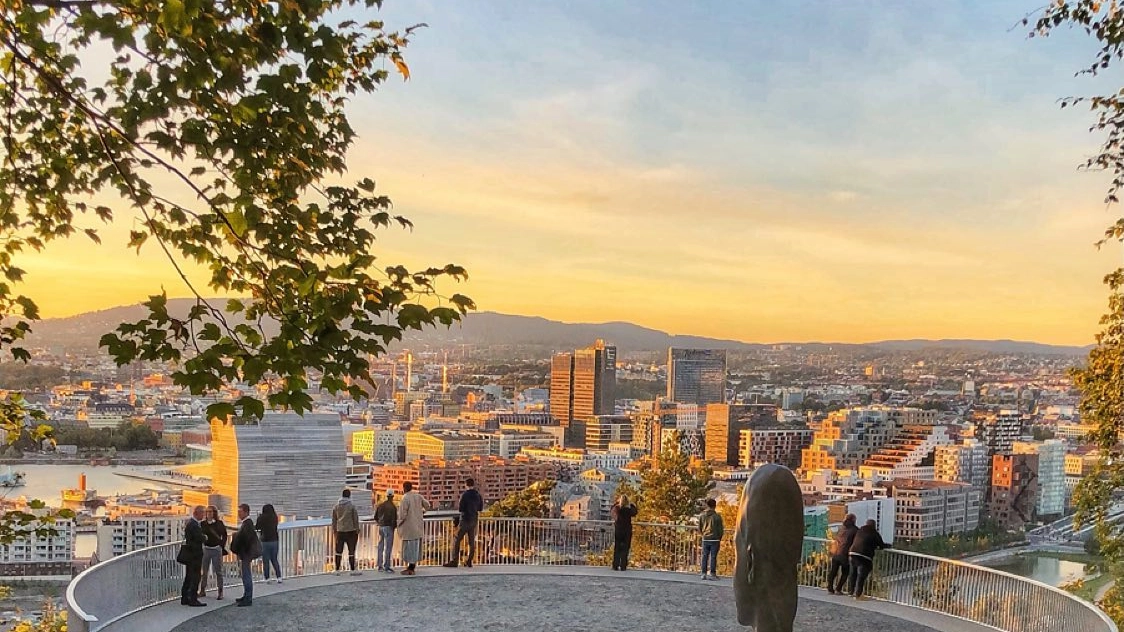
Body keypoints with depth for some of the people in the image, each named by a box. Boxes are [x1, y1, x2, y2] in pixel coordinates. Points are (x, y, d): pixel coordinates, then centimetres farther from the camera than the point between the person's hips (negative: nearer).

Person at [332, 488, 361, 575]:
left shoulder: (336, 506, 4)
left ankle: (337, 569, 14)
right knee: (351, 551, 1)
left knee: (338, 551, 10)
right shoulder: (352, 506, -8)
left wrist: (334, 530, 18)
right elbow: (355, 519, -6)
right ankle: (353, 570, 3)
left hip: (340, 531, 4)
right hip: (350, 530, -4)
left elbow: (334, 520, 9)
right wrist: (357, 530, 3)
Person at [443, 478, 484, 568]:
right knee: (472, 541, 10)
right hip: (474, 520, 6)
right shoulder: (478, 495, 4)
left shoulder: (464, 494, -12)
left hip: (465, 520, -6)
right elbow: (481, 508, 11)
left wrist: (458, 507, 8)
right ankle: (469, 562, 10)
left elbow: (460, 509, -13)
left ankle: (454, 561, -3)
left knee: (457, 540, 0)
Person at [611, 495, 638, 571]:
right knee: (625, 549, 4)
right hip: (627, 531, -2)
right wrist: (632, 505, 16)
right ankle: (623, 566, 0)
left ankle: (615, 566, 8)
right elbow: (635, 512, 11)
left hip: (617, 530, 2)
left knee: (616, 549, 9)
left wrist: (615, 503, 21)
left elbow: (610, 512, 15)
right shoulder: (629, 510, -11)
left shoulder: (616, 509, -7)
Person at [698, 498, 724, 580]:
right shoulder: (717, 516, -9)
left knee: (705, 556, 8)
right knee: (713, 557, 1)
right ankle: (712, 574, 2)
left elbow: (699, 529, 9)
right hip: (715, 539, -3)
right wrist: (720, 538, 12)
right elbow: (721, 529, -4)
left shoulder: (702, 516, 2)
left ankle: (704, 573, 9)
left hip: (705, 539, 3)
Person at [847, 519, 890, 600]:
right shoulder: (874, 534, -1)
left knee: (853, 574, 18)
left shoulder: (860, 531, 16)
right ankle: (858, 594, 0)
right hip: (864, 556, -6)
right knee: (861, 575, -1)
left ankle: (850, 591, 27)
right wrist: (887, 545, 26)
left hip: (853, 553, 6)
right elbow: (881, 545, 2)